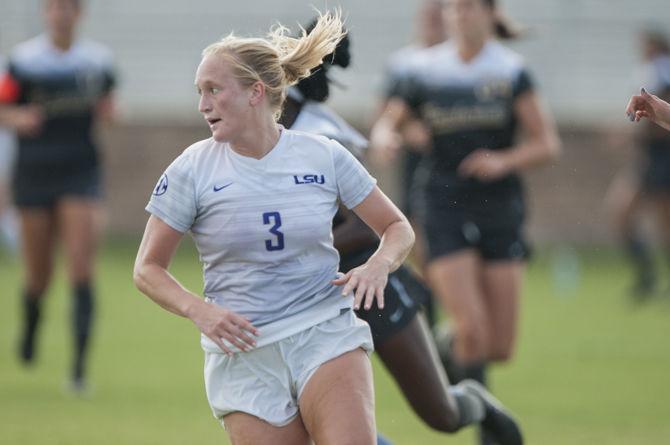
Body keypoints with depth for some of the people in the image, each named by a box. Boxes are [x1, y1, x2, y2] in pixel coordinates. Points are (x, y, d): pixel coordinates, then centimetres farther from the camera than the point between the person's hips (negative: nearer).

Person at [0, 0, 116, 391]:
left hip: (80, 172, 0)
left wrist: (106, 110, -4)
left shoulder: (97, 59, 4)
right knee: (38, 277, 7)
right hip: (34, 173, 0)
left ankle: (80, 368, -16)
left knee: (82, 268, -15)